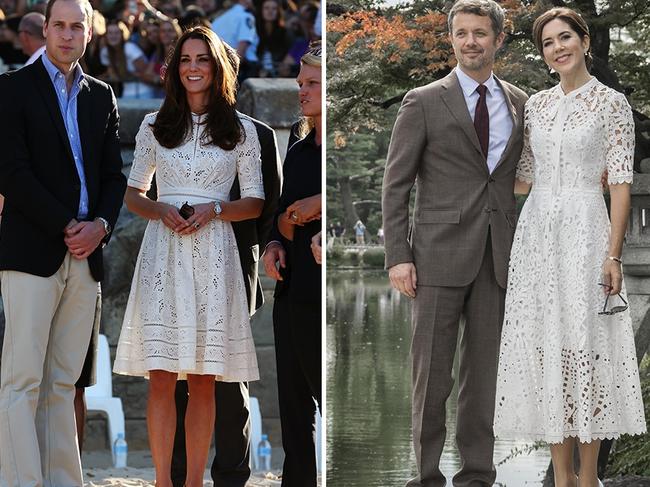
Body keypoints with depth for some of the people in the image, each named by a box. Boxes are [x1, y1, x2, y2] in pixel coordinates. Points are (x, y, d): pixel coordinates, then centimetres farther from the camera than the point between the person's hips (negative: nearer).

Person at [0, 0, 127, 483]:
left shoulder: (101, 96, 16)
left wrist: (100, 225, -3)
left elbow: (114, 174, 15)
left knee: (62, 384, 6)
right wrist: (66, 226, -11)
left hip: (85, 256, 5)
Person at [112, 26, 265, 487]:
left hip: (213, 251, 0)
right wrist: (161, 211, -7)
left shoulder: (242, 129, 8)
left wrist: (212, 211, -9)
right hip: (164, 250, 0)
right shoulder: (154, 126, 10)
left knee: (203, 379, 1)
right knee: (161, 376, -5)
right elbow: (133, 194, 14)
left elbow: (255, 202, 9)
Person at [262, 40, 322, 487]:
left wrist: (318, 205, -14)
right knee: (293, 400, 8)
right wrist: (275, 244, 3)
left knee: (328, 396, -6)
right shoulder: (298, 153, 18)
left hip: (324, 294, -7)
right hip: (293, 290, 8)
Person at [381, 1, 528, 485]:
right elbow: (396, 184, 0)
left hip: (499, 257, 3)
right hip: (440, 254, -3)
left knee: (484, 371, 7)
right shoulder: (423, 103, 1)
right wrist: (398, 256, -8)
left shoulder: (520, 104, 12)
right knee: (432, 372, -1)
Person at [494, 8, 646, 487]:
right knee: (547, 345, 3)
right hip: (537, 231, 5)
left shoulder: (611, 102, -3)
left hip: (585, 230, -5)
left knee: (586, 346, -5)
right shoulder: (536, 105, 12)